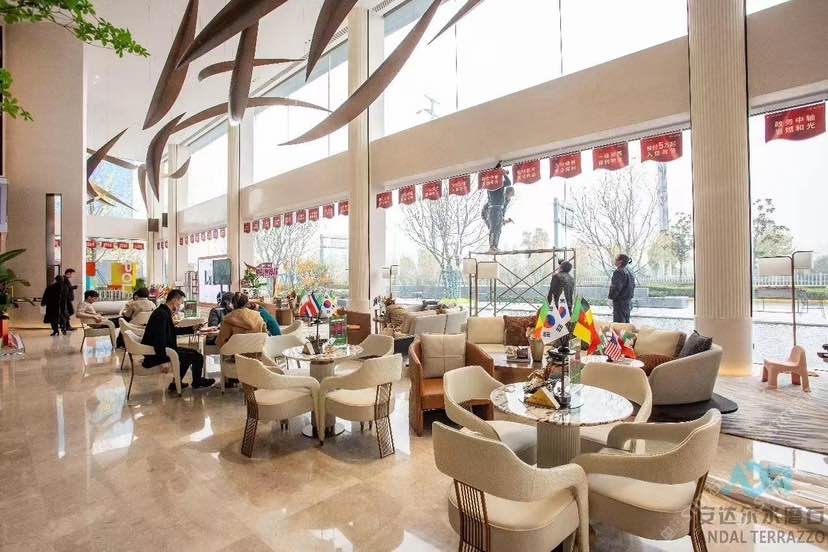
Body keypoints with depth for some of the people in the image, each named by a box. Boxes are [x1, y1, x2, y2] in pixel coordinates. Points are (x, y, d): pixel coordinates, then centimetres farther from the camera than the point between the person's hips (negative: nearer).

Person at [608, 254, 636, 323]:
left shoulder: (619, 272, -17)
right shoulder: (629, 272, 12)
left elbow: (616, 287, -23)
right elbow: (633, 286, 19)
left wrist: (611, 297, -9)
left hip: (620, 302, -10)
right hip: (628, 302, 10)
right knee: (626, 323, 18)